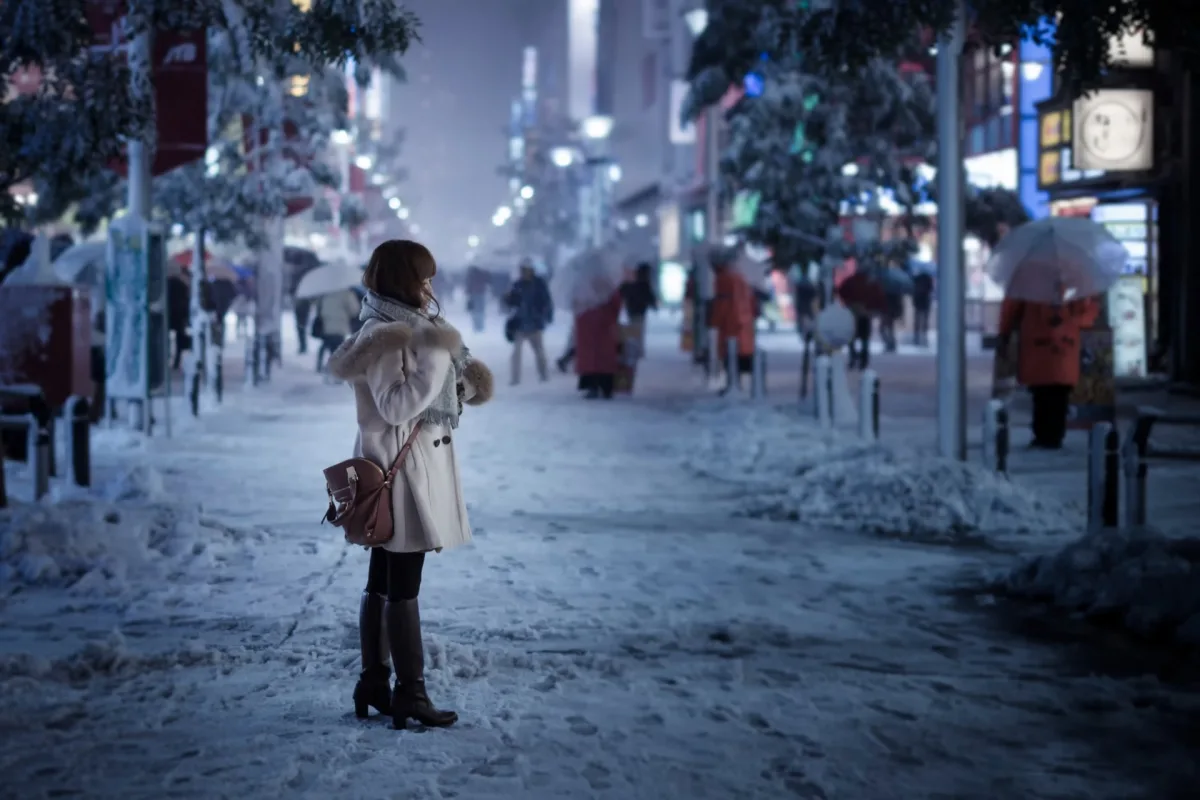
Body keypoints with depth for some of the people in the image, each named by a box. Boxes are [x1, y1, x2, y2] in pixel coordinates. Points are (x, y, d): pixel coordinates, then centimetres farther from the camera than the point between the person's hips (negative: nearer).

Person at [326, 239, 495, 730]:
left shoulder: (409, 327, 15)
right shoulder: (385, 334, -16)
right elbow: (396, 407, -23)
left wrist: (462, 387, 10)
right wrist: (433, 364, -27)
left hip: (415, 468, 10)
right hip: (399, 468, -10)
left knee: (384, 581, 14)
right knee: (403, 585, -6)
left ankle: (373, 683, 20)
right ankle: (410, 691, -2)